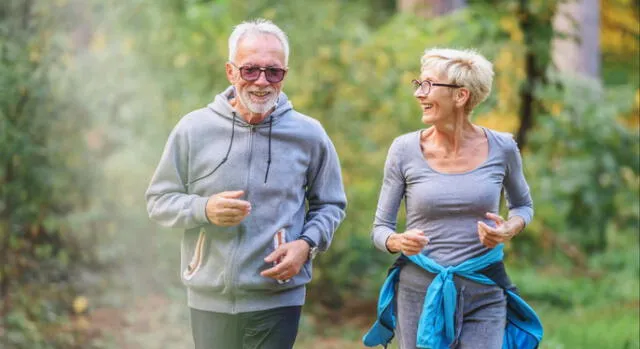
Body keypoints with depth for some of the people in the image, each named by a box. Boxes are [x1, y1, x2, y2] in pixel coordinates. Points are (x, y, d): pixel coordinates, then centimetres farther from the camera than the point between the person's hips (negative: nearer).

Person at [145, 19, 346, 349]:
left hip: (278, 300, -1)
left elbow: (330, 205, 12)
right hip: (209, 300, 1)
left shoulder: (309, 135, 0)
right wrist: (204, 210, -15)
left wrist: (307, 244, -7)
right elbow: (159, 200, 4)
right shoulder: (194, 129, -1)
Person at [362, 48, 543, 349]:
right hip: (420, 291, 0)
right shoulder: (405, 150, -4)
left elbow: (522, 205, 16)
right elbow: (380, 228, 4)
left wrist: (509, 230, -6)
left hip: (484, 293, 0)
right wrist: (398, 242, -19)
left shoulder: (501, 148, -2)